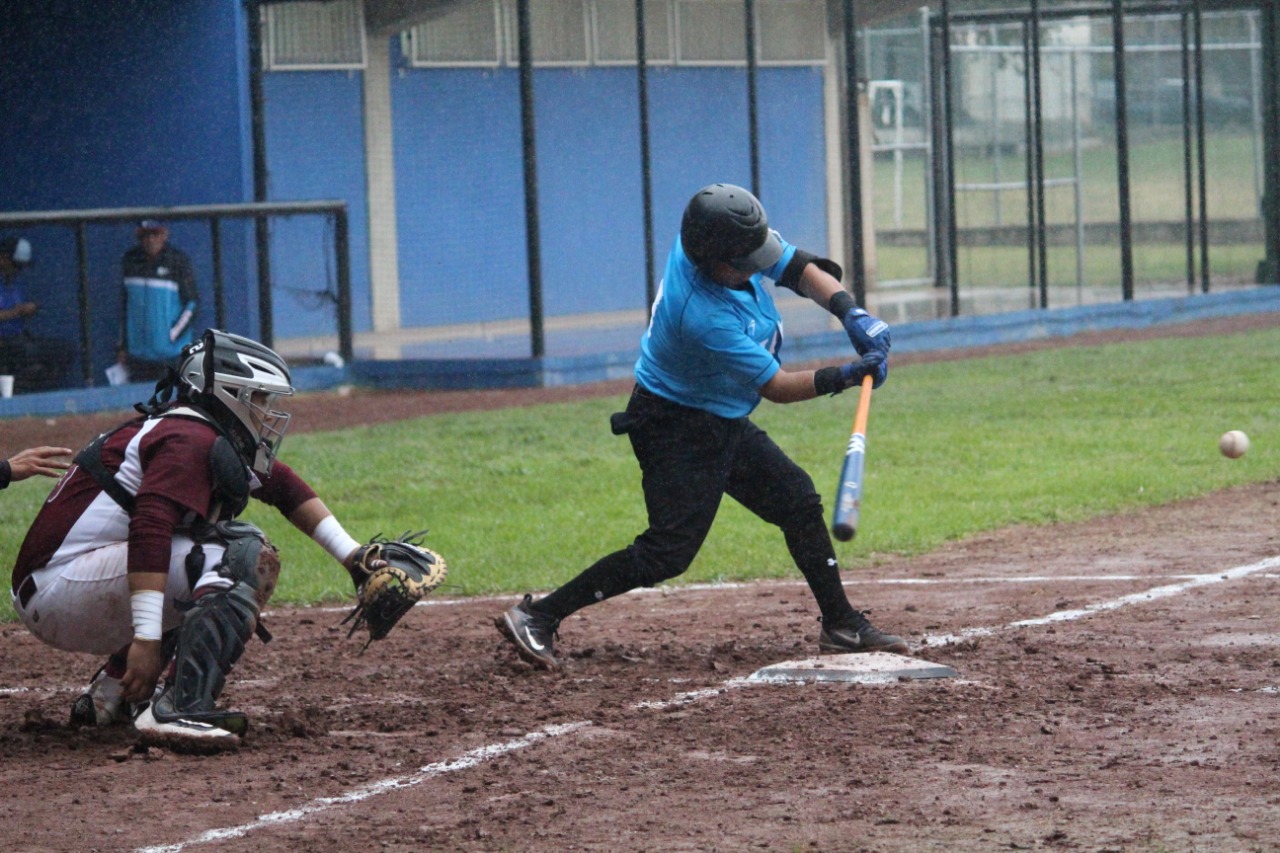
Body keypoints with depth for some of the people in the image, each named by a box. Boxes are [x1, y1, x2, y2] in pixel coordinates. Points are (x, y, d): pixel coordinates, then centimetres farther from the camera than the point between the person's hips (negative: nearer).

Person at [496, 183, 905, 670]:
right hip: (677, 430, -10)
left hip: (725, 424, 10)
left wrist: (850, 313, -15)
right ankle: (537, 617, -10)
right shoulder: (703, 317, -35)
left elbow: (799, 268, -1)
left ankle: (841, 626, 22)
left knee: (798, 501, 12)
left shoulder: (712, 237, -13)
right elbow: (777, 387, -24)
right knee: (668, 552, -13)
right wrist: (846, 377, -21)